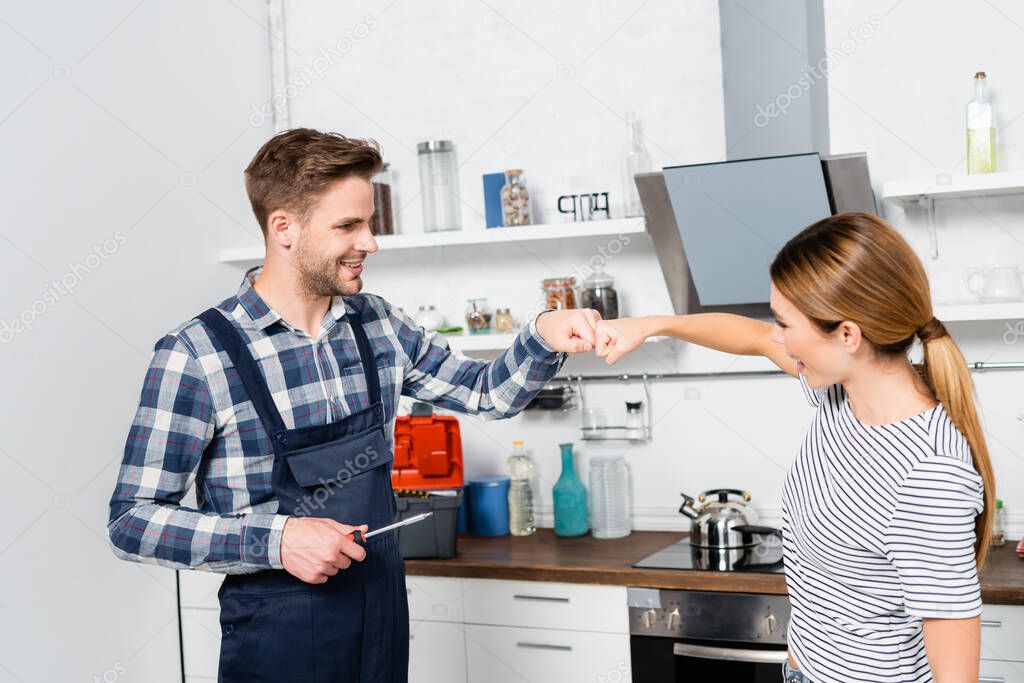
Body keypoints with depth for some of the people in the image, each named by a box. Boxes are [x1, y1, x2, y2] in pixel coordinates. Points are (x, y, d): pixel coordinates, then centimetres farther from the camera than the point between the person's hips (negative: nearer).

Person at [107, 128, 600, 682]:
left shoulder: (378, 326, 3)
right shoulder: (196, 354, -14)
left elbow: (487, 393, 12)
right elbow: (132, 521, -13)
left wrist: (543, 336, -8)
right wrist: (275, 540, -24)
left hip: (384, 615, 6)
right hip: (277, 633, -5)